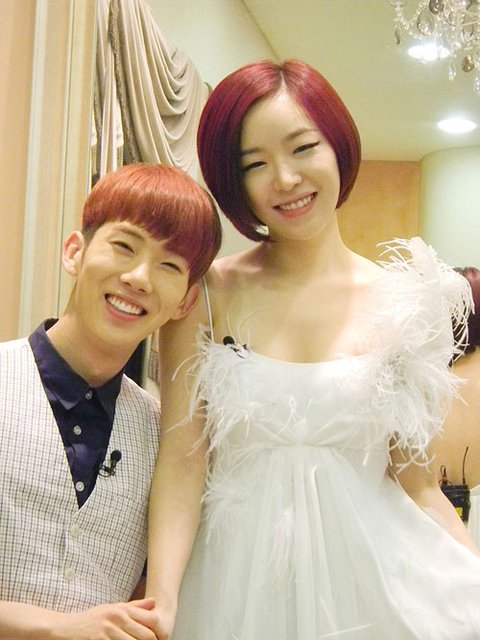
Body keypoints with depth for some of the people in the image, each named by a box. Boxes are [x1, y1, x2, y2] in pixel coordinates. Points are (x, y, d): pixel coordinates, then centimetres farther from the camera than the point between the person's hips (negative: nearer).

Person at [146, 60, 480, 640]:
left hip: (366, 571, 1)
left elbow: (415, 481, 0)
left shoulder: (404, 301, -4)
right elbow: (180, 461, -10)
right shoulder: (206, 293, -6)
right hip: (233, 579, 0)